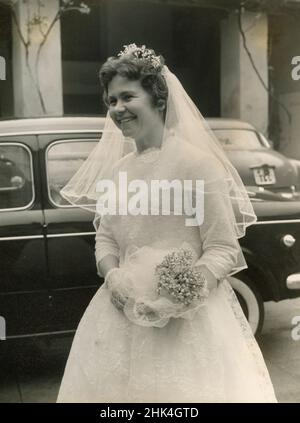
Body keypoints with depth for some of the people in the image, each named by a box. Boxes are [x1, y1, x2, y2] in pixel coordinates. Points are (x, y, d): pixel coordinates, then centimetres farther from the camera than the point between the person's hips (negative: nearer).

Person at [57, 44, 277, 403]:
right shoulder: (117, 169, 8)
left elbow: (224, 249, -10)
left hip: (188, 317, -5)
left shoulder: (198, 164, -11)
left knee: (181, 388, 6)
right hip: (124, 312, 6)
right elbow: (105, 239, 11)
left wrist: (187, 291, -24)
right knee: (114, 387, 16)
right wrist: (113, 277, -8)